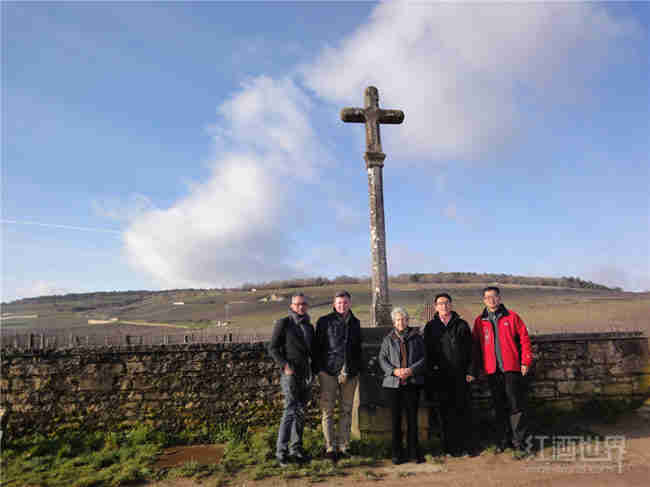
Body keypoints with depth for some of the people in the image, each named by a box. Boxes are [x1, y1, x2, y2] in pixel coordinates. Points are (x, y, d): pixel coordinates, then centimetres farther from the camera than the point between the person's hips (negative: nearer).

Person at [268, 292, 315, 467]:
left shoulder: (309, 326, 15)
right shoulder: (283, 323, -3)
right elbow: (273, 348, -5)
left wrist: (314, 369, 9)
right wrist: (285, 365, -16)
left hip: (306, 374, 6)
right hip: (290, 374, -6)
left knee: (301, 412, 10)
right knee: (290, 411, -12)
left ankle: (296, 448, 19)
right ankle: (281, 451, -6)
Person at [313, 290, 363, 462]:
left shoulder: (355, 322, 14)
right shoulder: (324, 321, 0)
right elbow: (317, 346, 0)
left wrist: (358, 368, 15)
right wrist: (317, 368, -6)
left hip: (350, 373, 4)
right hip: (329, 372, -4)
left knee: (346, 410, 8)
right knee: (327, 410, -3)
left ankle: (344, 446, 18)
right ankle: (330, 447, 5)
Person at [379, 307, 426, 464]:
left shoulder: (416, 337, 6)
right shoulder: (388, 339, 6)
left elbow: (424, 358, 3)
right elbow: (382, 359, 4)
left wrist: (411, 370, -12)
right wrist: (394, 371, -12)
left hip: (412, 383, 0)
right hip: (393, 383, 0)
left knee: (412, 418, 4)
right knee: (396, 419, 5)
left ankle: (414, 452, 18)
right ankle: (397, 454, 16)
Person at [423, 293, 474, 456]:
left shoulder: (461, 325, 5)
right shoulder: (430, 327, 6)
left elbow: (470, 350, 5)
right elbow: (428, 352, 6)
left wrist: (470, 371, -1)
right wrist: (431, 372, -2)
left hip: (460, 375, 0)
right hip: (441, 376, 0)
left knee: (462, 410, 3)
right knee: (446, 412, 4)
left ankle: (464, 445, 15)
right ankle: (449, 446, 13)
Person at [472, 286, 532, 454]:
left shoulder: (512, 317, 1)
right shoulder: (479, 321, 7)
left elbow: (524, 338, 0)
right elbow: (476, 345, 10)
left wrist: (525, 361, -6)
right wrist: (480, 367, 4)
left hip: (512, 368, -2)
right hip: (492, 371, 2)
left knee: (516, 406, 2)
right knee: (499, 407, 11)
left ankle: (519, 440, 13)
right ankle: (503, 440, 21)